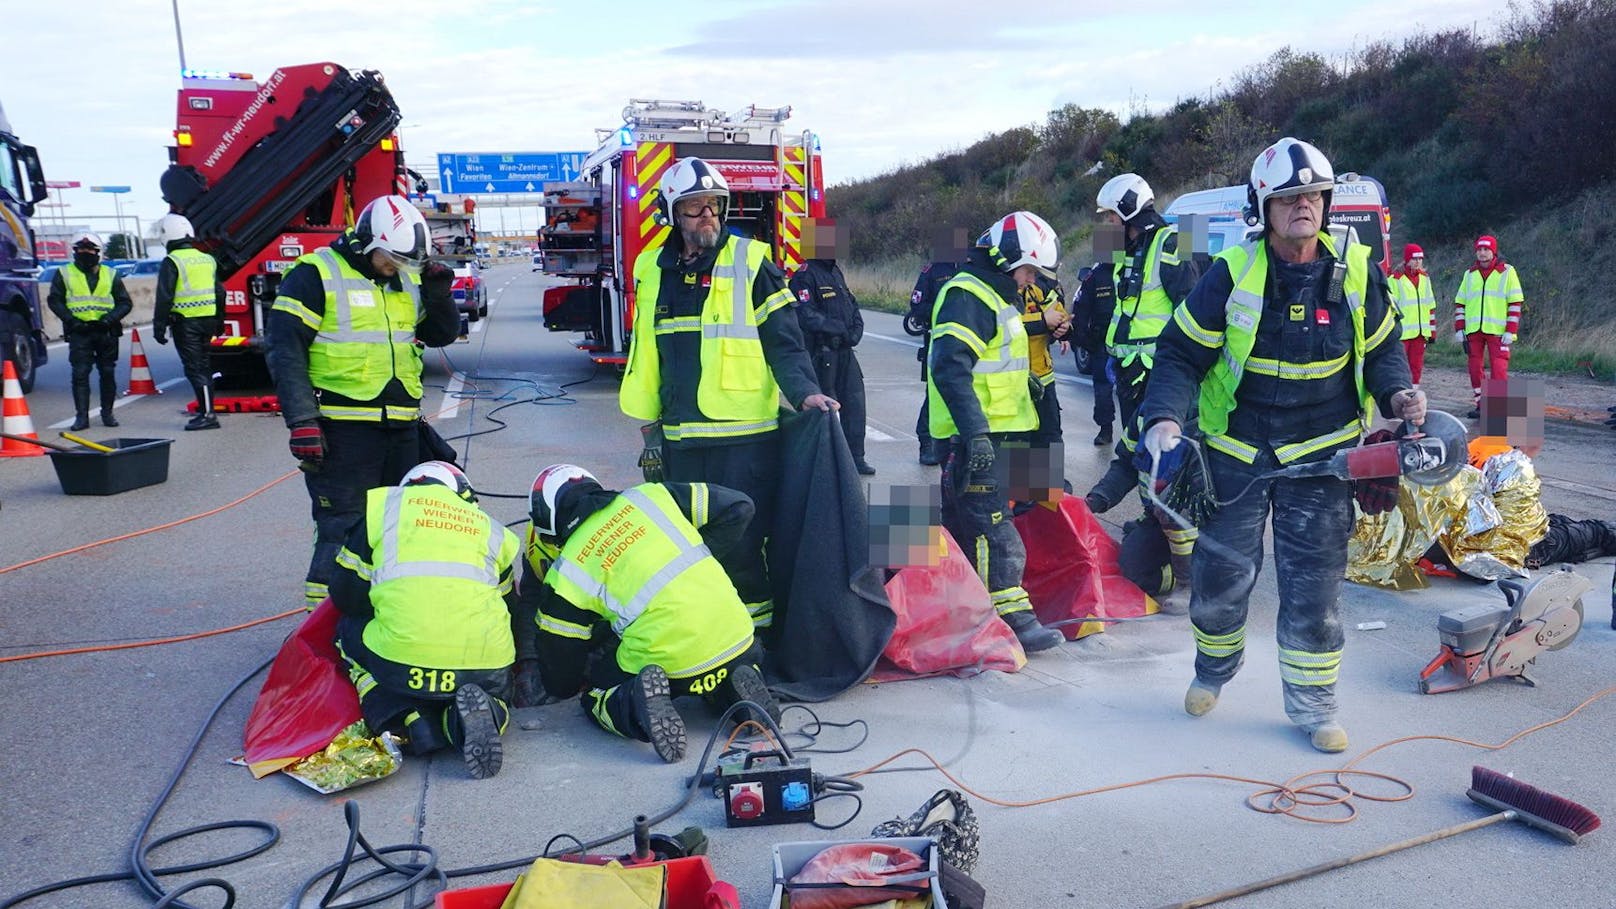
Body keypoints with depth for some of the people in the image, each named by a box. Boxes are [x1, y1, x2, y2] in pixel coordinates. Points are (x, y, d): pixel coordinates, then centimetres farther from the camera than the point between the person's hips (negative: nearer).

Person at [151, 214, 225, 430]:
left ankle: (207, 414, -10)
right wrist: (219, 321, 26)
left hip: (185, 321, -7)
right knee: (203, 365, 15)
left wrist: (159, 326, -8)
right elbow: (220, 293, 18)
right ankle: (206, 410, 20)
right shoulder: (207, 259, 12)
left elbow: (164, 297, -12)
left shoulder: (171, 262, -9)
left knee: (194, 368, -6)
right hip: (208, 319, 7)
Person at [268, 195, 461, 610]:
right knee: (344, 529, -6)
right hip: (342, 428, -7)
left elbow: (441, 336, 17)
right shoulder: (315, 275, -6)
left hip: (401, 425, 7)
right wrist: (302, 422, -18)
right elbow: (286, 352, -11)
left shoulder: (408, 280, 13)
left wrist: (438, 293, -1)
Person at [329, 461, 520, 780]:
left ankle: (409, 719, 4)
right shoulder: (492, 529, 22)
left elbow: (346, 596, 17)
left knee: (349, 632, 29)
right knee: (496, 688, 36)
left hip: (402, 664, -2)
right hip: (486, 667, 2)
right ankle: (483, 711, -3)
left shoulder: (382, 503, 15)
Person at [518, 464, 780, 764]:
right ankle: (735, 690, 5)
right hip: (736, 638, 4)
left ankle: (631, 705, -8)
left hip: (664, 660, -3)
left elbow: (561, 683, 13)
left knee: (594, 696, 24)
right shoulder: (648, 496, 11)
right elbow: (738, 508, 13)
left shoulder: (566, 575, 5)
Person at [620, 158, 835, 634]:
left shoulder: (750, 264, -2)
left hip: (746, 438, -4)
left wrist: (804, 392, -20)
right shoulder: (653, 271, 10)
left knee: (742, 547, -3)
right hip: (680, 441, 4)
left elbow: (784, 341, -3)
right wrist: (651, 432, 15)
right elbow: (645, 356, 15)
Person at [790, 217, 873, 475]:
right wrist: (840, 328, -17)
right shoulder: (805, 277, -12)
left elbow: (852, 304, 20)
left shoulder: (836, 272, 16)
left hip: (844, 349, 8)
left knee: (854, 401, 6)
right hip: (820, 352, -8)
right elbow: (807, 316, -21)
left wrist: (856, 329, 1)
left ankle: (855, 456, 13)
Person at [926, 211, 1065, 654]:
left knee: (963, 523, 16)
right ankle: (1013, 618, -8)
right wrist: (975, 432, -31)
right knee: (993, 530, -10)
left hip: (985, 433, 11)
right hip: (974, 436, -11)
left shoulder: (996, 297, 19)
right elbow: (950, 368, -26)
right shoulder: (967, 297, -15)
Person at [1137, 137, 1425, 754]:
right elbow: (1180, 352, -6)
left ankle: (1312, 702, 21)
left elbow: (1381, 349, 12)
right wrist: (1163, 417, -22)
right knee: (1221, 575, 8)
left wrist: (1397, 392, -8)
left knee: (1313, 584, 3)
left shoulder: (1356, 272, -2)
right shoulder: (1233, 273, -10)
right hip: (1235, 453, -1)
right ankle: (1215, 667, 37)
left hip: (1320, 455, 1)